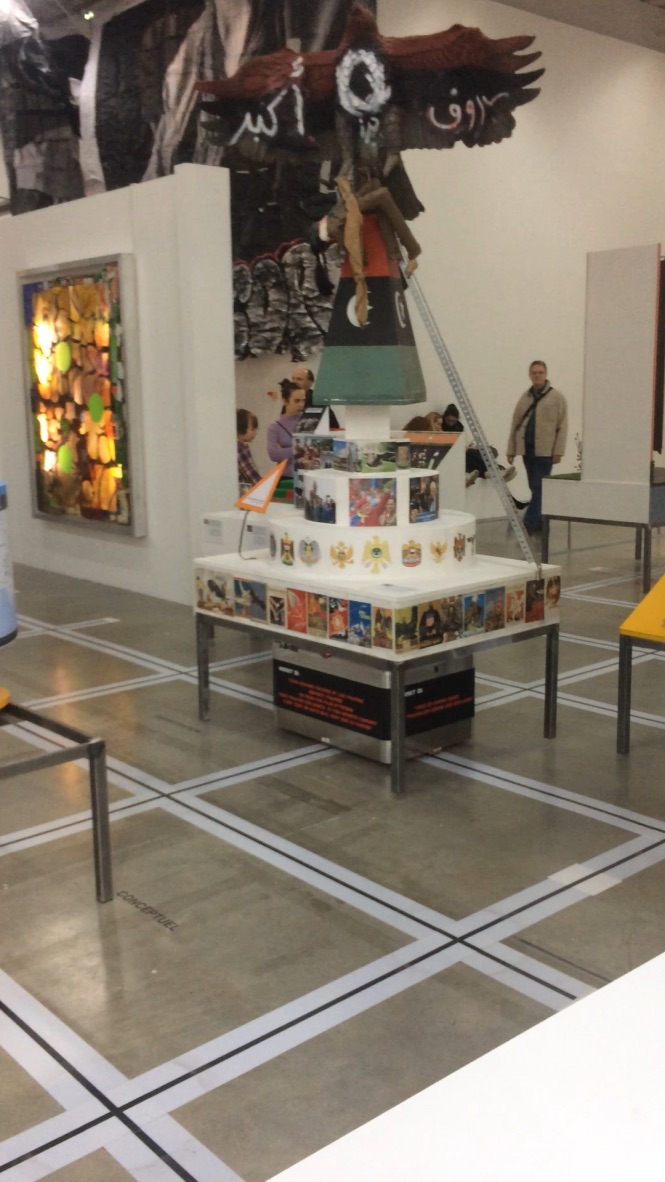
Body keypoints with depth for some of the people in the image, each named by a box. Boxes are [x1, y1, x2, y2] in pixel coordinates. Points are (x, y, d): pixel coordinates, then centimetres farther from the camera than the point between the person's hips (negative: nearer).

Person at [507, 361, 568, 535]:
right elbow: (515, 424, 13)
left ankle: (529, 523, -11)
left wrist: (558, 451, -11)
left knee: (539, 488, -8)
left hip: (545, 450, -5)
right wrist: (511, 449, 8)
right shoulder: (524, 397, 13)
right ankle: (539, 523, 18)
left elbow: (562, 426, -5)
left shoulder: (557, 397, 0)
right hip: (527, 449, 5)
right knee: (535, 488, 10)